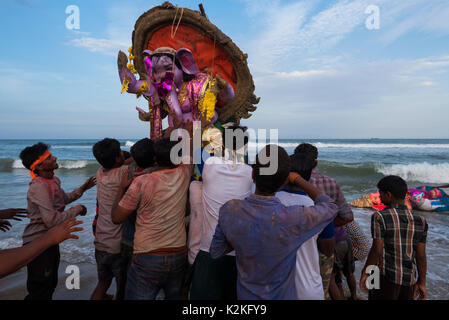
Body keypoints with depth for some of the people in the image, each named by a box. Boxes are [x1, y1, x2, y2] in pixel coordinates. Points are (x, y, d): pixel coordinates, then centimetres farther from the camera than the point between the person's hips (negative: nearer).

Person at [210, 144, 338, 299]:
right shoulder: (294, 219, -34)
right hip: (281, 295, -2)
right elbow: (330, 207, -12)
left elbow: (215, 252, -8)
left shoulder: (229, 210, -24)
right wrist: (298, 179, -5)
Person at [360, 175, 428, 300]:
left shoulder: (380, 217, -17)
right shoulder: (420, 221, -2)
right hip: (409, 278, 5)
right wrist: (421, 283, 8)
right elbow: (421, 256, 0)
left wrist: (365, 272, -5)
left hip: (385, 276, -5)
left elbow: (377, 250, -16)